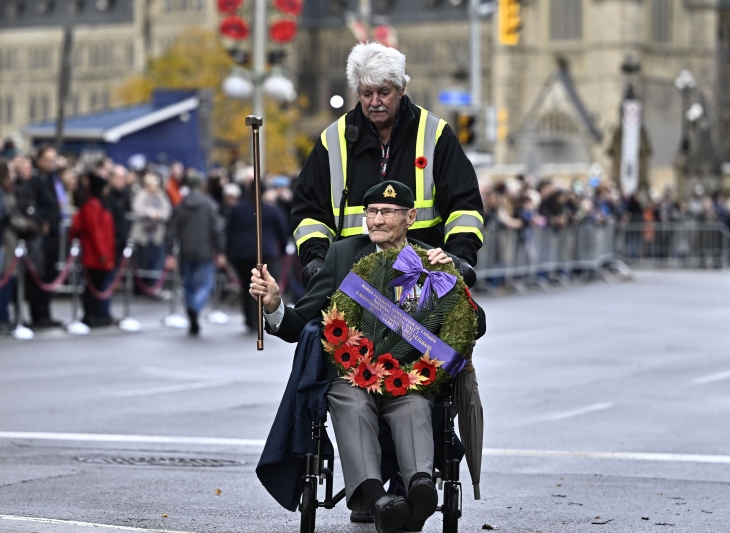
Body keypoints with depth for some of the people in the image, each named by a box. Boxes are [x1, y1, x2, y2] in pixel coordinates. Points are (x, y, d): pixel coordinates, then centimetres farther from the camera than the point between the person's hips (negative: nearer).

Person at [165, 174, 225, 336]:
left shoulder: (181, 206, 3)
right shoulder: (209, 205, -5)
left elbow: (173, 231, 3)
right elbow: (217, 229, -7)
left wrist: (171, 253, 6)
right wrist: (219, 252, -2)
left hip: (186, 253, 3)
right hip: (205, 252, -3)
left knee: (189, 285, 12)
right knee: (206, 284, 2)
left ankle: (193, 323, 11)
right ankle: (195, 309, -27)